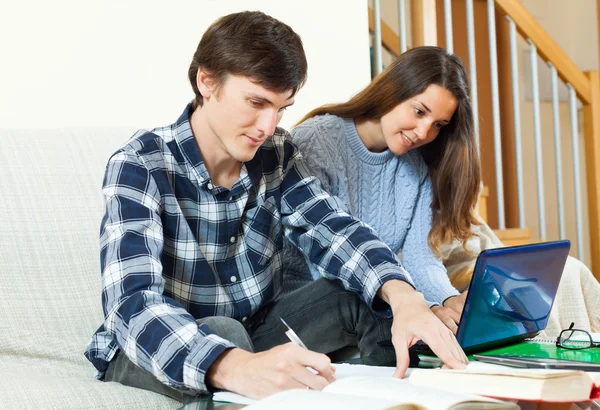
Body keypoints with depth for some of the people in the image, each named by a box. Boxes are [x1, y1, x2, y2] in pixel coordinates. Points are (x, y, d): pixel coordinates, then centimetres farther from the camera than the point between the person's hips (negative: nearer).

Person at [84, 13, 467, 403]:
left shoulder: (275, 154, -5)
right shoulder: (140, 166, -22)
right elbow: (133, 303, -36)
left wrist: (402, 294, -37)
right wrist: (236, 367, -56)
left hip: (256, 333, 5)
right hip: (158, 353, -5)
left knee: (369, 293, -13)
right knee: (222, 335, -36)